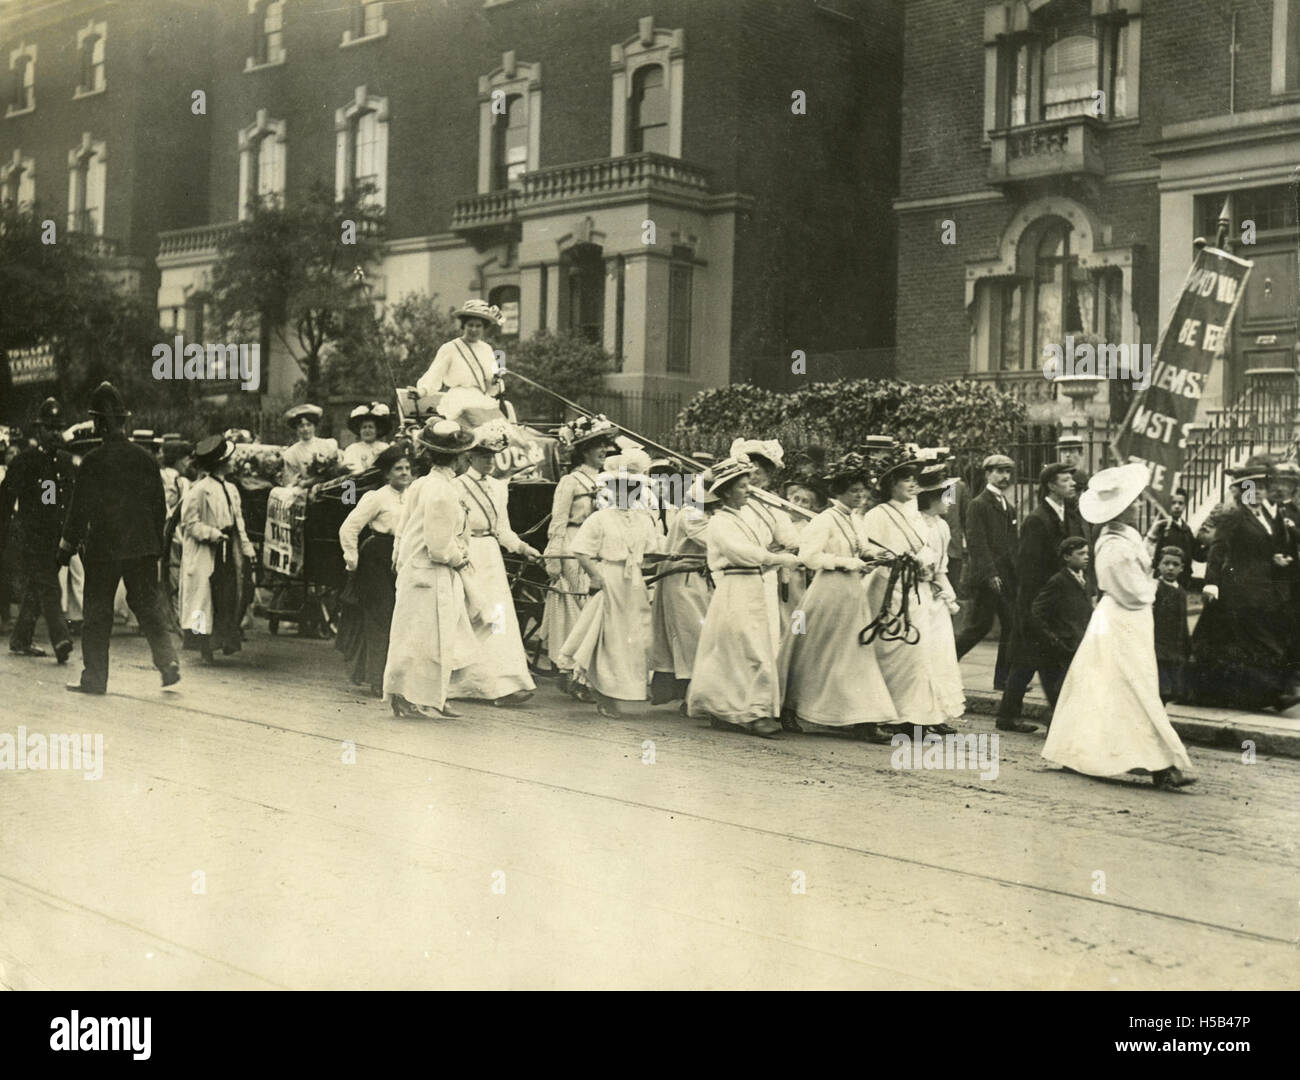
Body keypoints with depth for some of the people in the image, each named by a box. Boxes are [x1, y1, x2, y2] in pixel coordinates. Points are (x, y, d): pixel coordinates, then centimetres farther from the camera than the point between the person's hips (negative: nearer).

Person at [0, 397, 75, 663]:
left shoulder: (66, 461, 12)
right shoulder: (25, 460, -4)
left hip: (57, 536, 6)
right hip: (32, 535, -6)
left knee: (34, 589, 14)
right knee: (48, 587, -14)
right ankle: (61, 641, -21)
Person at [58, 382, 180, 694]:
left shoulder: (93, 461, -11)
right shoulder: (146, 458, 2)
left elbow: (80, 508, -9)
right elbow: (160, 506, 8)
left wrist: (67, 546, 0)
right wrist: (156, 543, 18)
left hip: (103, 547, -3)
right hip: (143, 546, 3)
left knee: (97, 612, 6)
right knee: (148, 606, 11)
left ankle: (94, 677, 10)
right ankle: (168, 661, -4)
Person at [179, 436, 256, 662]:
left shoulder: (231, 489, 14)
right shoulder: (200, 489, -11)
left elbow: (238, 522, 18)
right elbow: (190, 522, -11)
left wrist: (246, 547, 12)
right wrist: (213, 534, -21)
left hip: (228, 552, 7)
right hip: (206, 554, -7)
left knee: (230, 597, 6)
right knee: (206, 599, -3)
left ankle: (226, 642, 14)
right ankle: (205, 644, 5)